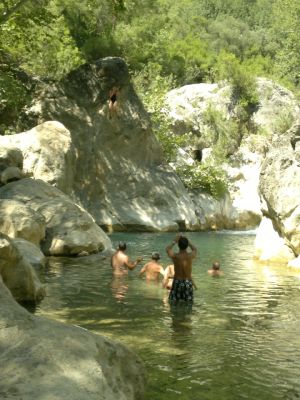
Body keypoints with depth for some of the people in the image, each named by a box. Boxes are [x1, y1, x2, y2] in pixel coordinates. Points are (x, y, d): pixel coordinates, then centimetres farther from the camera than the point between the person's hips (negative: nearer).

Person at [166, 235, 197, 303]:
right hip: (188, 282, 1)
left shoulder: (175, 256, -16)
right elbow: (195, 249, 13)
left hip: (177, 282, -1)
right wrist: (187, 241, 17)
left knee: (173, 302, 10)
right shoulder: (191, 256, -14)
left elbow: (167, 249, 8)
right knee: (189, 302, 12)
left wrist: (174, 241, 17)